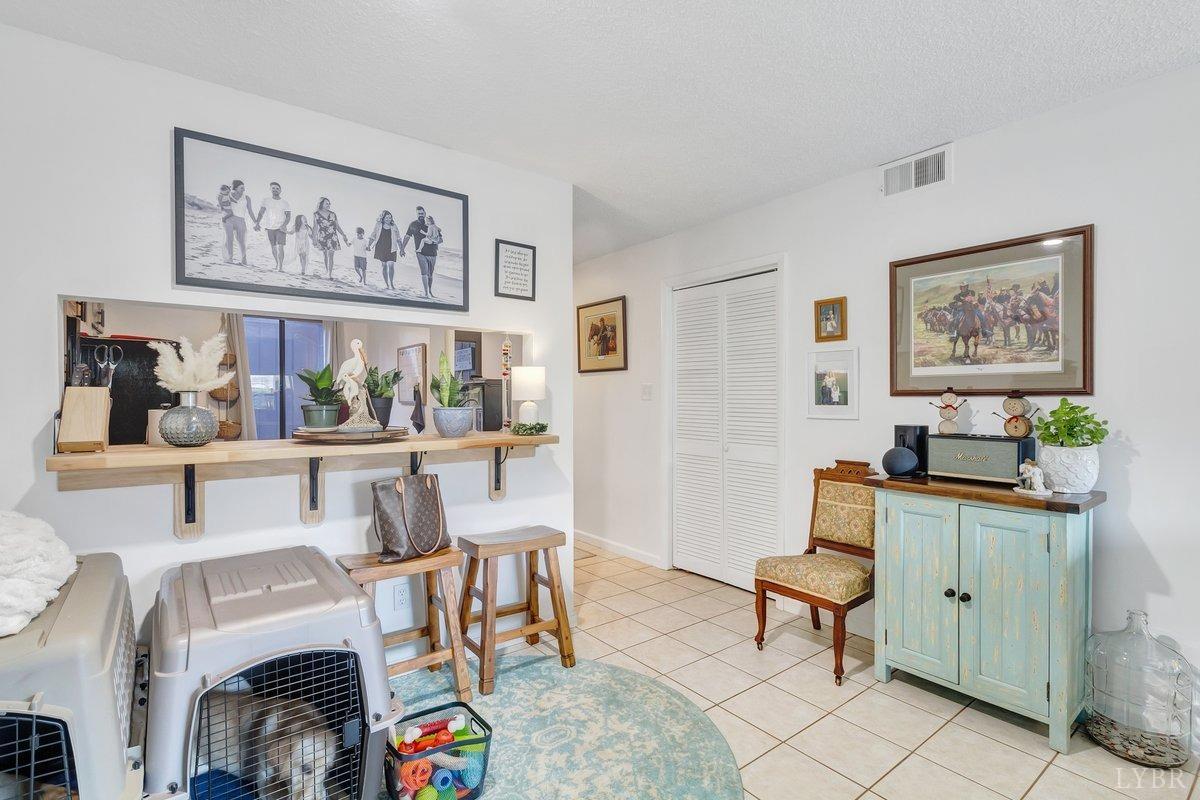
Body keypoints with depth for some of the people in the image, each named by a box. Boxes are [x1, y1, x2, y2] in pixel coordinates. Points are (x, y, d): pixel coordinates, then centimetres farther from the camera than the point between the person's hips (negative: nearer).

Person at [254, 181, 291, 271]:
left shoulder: (285, 203, 3)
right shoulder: (266, 201, 7)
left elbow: (288, 216, -2)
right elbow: (261, 213, 3)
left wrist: (284, 225, -19)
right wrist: (257, 223, -11)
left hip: (281, 228, -3)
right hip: (270, 228, 3)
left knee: (280, 247, -15)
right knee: (273, 248, 10)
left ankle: (280, 267, -15)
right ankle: (277, 263, 27)